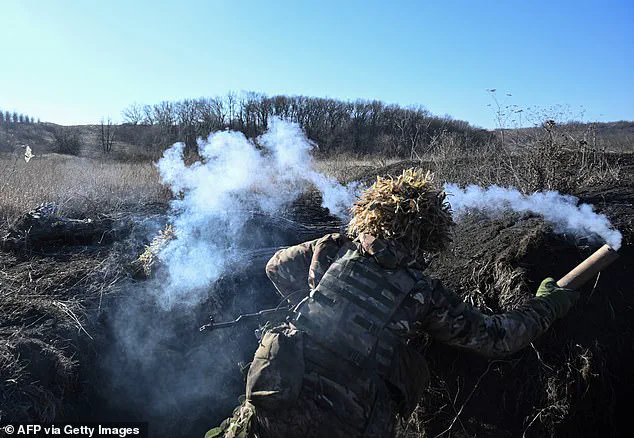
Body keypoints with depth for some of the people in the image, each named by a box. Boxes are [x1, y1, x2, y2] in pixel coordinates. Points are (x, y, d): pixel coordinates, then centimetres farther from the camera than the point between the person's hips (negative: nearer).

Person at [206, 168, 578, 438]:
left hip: (276, 399, 1)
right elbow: (497, 338, 5)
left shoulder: (336, 249, 0)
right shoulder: (425, 294, -4)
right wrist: (549, 304, 20)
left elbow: (278, 266, 14)